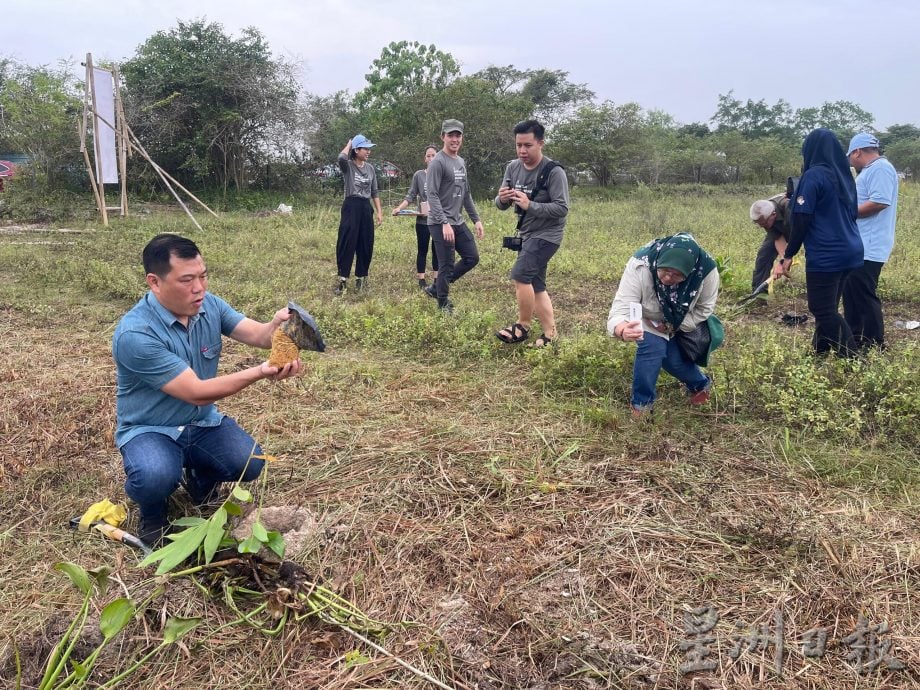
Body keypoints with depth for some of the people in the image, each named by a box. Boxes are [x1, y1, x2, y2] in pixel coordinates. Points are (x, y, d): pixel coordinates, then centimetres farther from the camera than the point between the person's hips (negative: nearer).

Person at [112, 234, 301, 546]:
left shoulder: (209, 305, -8)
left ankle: (200, 479, 17)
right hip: (149, 430, -5)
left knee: (250, 463, -19)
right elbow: (197, 392, -30)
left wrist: (277, 326, -43)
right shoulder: (134, 334, -28)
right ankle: (152, 516, 3)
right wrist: (260, 373, -40)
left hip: (202, 422, 5)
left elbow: (257, 335, -17)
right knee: (157, 478, -36)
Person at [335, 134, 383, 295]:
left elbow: (374, 192, 14)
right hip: (351, 207, -5)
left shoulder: (370, 168, 11)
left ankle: (361, 278, 18)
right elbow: (341, 158, -29)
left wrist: (379, 212, 8)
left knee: (366, 244, 7)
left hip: (366, 208, 5)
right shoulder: (348, 166, -4)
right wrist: (349, 143, -10)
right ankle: (342, 279, 1)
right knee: (347, 242, -5)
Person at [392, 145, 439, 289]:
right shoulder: (419, 175, -2)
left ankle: (436, 279, 21)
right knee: (423, 250, 7)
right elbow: (411, 196, -1)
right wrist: (399, 208, -14)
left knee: (437, 250, 10)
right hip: (423, 220, -1)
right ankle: (422, 280, 14)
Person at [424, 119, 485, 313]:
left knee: (472, 257, 10)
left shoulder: (461, 162, 15)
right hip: (440, 224, -9)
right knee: (447, 265, -4)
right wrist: (445, 223, -26)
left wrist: (476, 219, 15)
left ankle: (436, 288, 20)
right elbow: (432, 196, -18)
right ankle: (443, 305, 12)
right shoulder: (438, 162, -12)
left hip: (458, 222, 9)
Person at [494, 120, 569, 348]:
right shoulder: (513, 167, 1)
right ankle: (550, 334, 19)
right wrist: (502, 199, -22)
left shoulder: (554, 172, -18)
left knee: (520, 276, -18)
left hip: (547, 234, -8)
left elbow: (562, 208, -22)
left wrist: (530, 205, -32)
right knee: (536, 285, 10)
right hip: (527, 234, 8)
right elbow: (501, 205, 3)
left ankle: (523, 327, -1)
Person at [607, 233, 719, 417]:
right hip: (647, 318, -1)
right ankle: (641, 402, 2)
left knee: (674, 358, -2)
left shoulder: (706, 269, -36)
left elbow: (704, 309, -16)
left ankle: (701, 384, 34)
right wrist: (623, 331, -69)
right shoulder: (640, 265, -42)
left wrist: (672, 326, -23)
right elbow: (621, 309, -47)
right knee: (652, 347, -23)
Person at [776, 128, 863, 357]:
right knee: (828, 308, 16)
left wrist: (788, 255, -8)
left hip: (825, 255, -8)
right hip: (850, 250, 9)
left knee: (823, 310, -3)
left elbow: (802, 220, -14)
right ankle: (820, 353, 24)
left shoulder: (814, 176, -11)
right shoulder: (844, 175, 13)